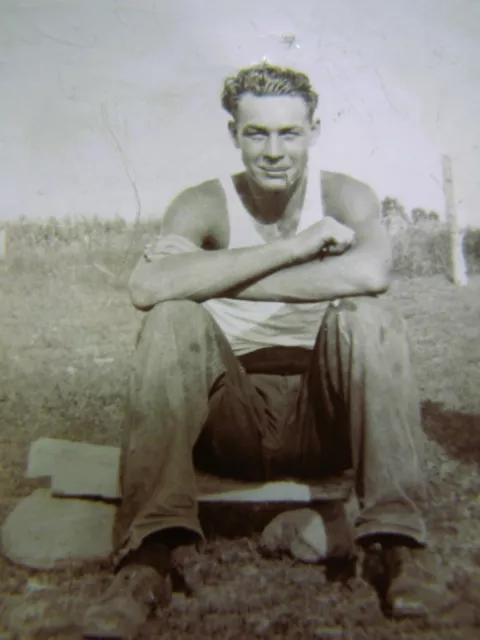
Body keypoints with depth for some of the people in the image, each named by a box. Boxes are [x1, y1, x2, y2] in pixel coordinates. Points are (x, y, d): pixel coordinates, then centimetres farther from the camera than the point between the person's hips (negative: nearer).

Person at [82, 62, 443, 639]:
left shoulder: (346, 196, -3)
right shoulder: (204, 206, -4)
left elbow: (371, 272, -28)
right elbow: (146, 287, -26)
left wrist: (213, 278, -25)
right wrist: (296, 245, -26)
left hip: (323, 419, 0)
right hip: (233, 423, 0)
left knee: (366, 314, -26)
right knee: (173, 318, -25)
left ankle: (400, 537, -21)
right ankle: (151, 552, -27)